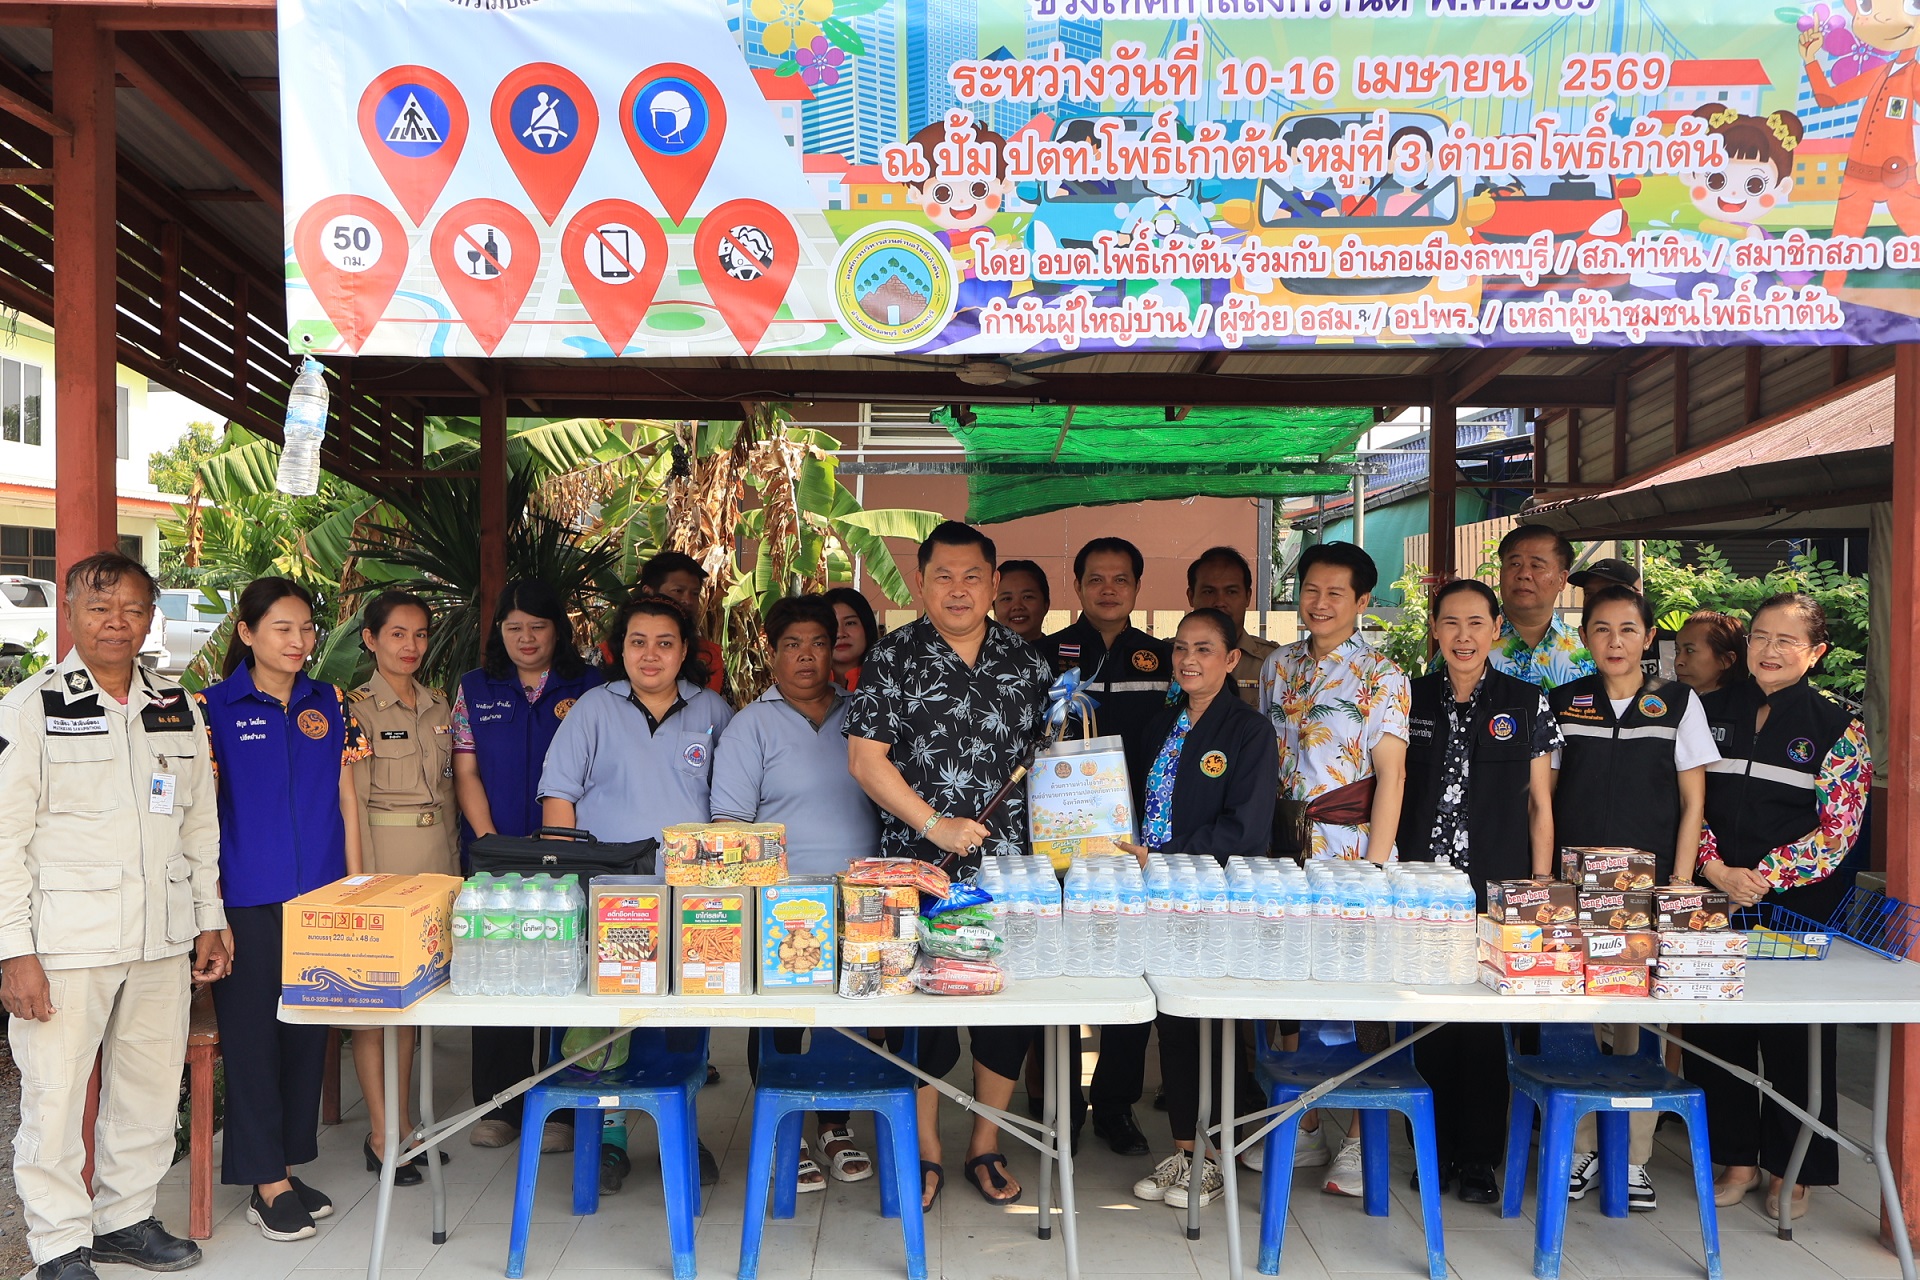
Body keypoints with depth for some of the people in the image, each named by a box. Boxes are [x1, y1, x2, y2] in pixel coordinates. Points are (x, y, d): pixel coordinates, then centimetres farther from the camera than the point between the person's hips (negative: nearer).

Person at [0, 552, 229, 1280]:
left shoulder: (177, 709, 10)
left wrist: (209, 920, 13)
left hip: (161, 941, 4)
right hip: (67, 942, -4)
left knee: (151, 1090, 12)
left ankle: (125, 1218, 29)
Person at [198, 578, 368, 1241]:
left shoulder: (330, 704, 8)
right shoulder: (215, 706, -2)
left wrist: (355, 883, 8)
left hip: (319, 894, 4)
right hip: (248, 899, -4)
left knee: (309, 1028, 10)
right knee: (252, 1031, 2)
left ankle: (289, 1165, 24)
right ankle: (266, 1183, 13)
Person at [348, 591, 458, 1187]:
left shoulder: (440, 707, 12)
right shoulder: (356, 707, -6)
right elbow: (351, 800, -9)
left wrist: (453, 862, 14)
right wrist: (362, 878, -13)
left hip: (437, 854, 6)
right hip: (381, 853, -6)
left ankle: (403, 1120, 21)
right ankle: (380, 1131, 6)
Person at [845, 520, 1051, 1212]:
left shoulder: (1026, 661, 8)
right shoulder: (894, 658, -2)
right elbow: (865, 760, -8)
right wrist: (936, 826, -14)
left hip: (1012, 866, 3)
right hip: (920, 866, -3)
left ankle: (985, 1145, 26)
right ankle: (926, 1148, 24)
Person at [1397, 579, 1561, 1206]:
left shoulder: (1526, 704, 3)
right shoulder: (1410, 700, 6)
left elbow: (1539, 803, 5)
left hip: (1495, 889, -1)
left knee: (1483, 1020, 2)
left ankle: (1478, 1155, 17)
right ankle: (1436, 1147, 21)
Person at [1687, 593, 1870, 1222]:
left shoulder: (1838, 728, -2)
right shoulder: (1712, 710, 6)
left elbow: (1838, 828, -7)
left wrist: (1763, 876, -15)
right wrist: (1716, 870, -9)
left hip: (1797, 905, -2)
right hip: (1713, 903, 3)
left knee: (1794, 1037, 6)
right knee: (1715, 1032, 7)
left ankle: (1789, 1170, 23)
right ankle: (1735, 1158, 23)